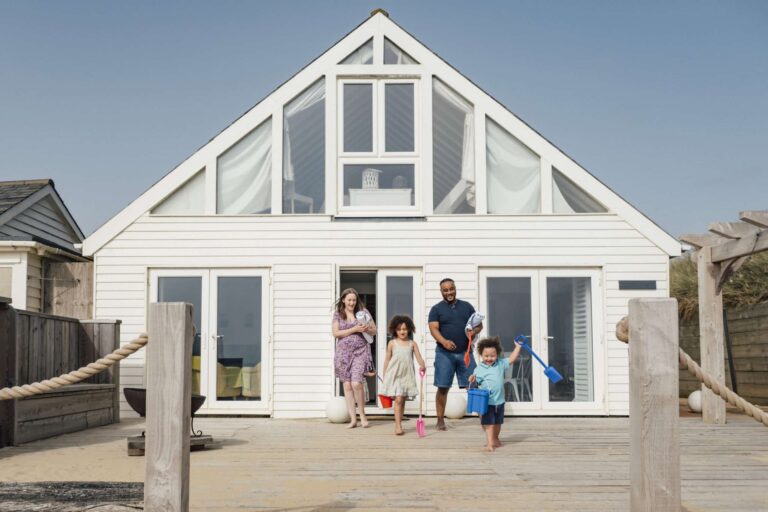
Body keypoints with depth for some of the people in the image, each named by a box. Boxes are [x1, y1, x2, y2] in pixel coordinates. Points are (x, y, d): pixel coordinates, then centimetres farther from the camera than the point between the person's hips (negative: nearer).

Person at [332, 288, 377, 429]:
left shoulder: (363, 312, 6)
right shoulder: (338, 314, 6)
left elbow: (374, 330, 11)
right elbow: (335, 333, -5)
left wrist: (367, 329, -12)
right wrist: (355, 329, -13)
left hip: (360, 352, -2)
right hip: (343, 353, 2)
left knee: (356, 383, -15)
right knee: (347, 385, 0)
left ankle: (362, 414, 3)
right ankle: (353, 419, 5)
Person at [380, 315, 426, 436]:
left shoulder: (412, 344, 6)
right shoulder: (392, 343, 3)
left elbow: (419, 357, -3)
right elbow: (387, 360, 7)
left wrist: (422, 365, -25)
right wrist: (385, 376, 6)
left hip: (407, 375, 3)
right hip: (394, 375, -2)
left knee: (403, 401, 9)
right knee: (398, 399, -13)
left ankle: (398, 424, 20)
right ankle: (398, 426, -13)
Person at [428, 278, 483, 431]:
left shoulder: (467, 306, 12)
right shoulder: (436, 309, 3)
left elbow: (479, 324, 13)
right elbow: (433, 329, -9)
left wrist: (474, 331, -11)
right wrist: (444, 341, -28)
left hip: (465, 352, 2)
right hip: (445, 353, -2)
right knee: (443, 387, 0)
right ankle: (440, 420, 8)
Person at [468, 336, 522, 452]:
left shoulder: (500, 364, 4)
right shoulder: (479, 369, -5)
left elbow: (511, 359, 8)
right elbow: (476, 382, -6)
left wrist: (518, 347, 6)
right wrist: (473, 379, -27)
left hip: (499, 401, 4)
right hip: (486, 402, -4)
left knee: (498, 422, 19)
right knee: (488, 423, -9)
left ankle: (495, 439, 39)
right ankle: (489, 443, -8)